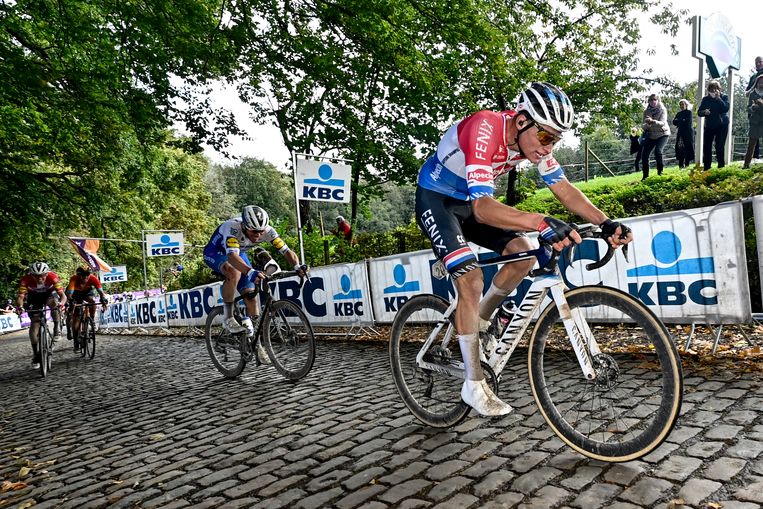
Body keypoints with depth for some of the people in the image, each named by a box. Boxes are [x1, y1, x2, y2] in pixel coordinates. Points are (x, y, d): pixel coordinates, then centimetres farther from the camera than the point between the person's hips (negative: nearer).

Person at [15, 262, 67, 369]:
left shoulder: (52, 277, -34)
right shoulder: (26, 280, -31)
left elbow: (62, 295, -39)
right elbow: (21, 296, -36)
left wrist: (61, 303, -60)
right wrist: (19, 306, -57)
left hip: (49, 294, -1)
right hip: (34, 298, 1)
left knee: (53, 302, -38)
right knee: (34, 324, -9)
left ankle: (57, 329, -15)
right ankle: (36, 355, 5)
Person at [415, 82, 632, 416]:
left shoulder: (534, 138, -11)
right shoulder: (484, 130, -34)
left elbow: (564, 188, -8)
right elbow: (482, 208, -45)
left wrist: (605, 223, -22)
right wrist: (540, 222, -58)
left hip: (469, 201, 7)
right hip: (435, 199, -7)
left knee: (523, 253, -8)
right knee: (471, 278, -21)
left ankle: (480, 322, 15)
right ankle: (473, 385, -10)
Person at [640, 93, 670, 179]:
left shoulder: (662, 110, -12)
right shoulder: (646, 111, -4)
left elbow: (662, 123, -28)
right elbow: (644, 126, -10)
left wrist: (653, 121, -47)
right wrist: (647, 124, -34)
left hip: (663, 134, -3)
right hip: (651, 135, 4)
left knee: (658, 151, -25)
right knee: (644, 154, -8)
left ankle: (660, 172, -9)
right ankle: (645, 175, 5)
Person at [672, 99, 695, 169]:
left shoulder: (689, 112, 2)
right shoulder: (679, 113, 17)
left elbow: (688, 122, -10)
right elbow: (674, 122, 4)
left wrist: (679, 121, -3)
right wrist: (682, 121, -10)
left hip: (688, 133, -4)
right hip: (680, 133, 4)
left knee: (688, 147, -7)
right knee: (680, 148, -3)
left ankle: (687, 164, -7)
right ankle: (681, 164, -2)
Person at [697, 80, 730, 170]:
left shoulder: (724, 97, -1)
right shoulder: (706, 99, 6)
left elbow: (726, 109, -16)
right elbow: (699, 112, 2)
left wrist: (718, 98, -18)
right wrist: (704, 112, -19)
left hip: (722, 125, -3)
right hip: (709, 126, 3)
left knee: (719, 147, -7)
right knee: (706, 147, -2)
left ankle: (721, 166, -1)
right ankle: (706, 168, 3)